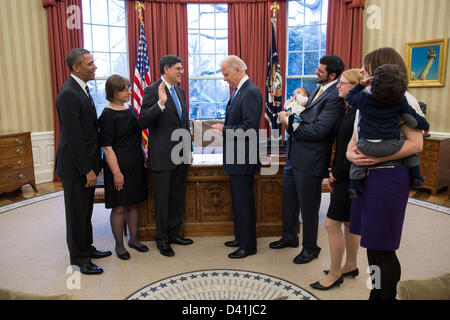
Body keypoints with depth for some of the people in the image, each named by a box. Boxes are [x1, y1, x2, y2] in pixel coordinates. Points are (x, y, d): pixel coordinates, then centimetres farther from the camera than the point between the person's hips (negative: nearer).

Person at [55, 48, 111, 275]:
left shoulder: (82, 88, 9)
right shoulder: (68, 94, -21)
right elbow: (73, 137, -23)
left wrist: (92, 165, 14)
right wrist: (87, 170, -20)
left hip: (86, 162, 9)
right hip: (75, 167, -9)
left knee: (86, 210, 21)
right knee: (77, 213, 7)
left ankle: (86, 248, 38)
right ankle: (80, 258, 23)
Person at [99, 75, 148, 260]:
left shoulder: (130, 109, 9)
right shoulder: (108, 115, -13)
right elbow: (107, 147, -16)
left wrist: (142, 156, 15)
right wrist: (116, 172, -19)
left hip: (135, 164, 7)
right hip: (119, 165, -7)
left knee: (133, 203, 15)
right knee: (119, 207, 3)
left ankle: (133, 239, 30)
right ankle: (119, 245, 19)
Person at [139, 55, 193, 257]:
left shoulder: (180, 91, 12)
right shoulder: (152, 91, -11)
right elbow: (143, 122, -20)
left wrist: (188, 149, 16)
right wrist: (160, 103, -33)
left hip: (180, 156, 7)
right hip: (162, 156, -7)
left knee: (178, 198, 16)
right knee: (162, 200, 5)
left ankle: (174, 233, 32)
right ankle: (162, 239, 22)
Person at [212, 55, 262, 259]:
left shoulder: (251, 92, -17)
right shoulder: (238, 91, 13)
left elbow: (250, 128, -25)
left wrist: (224, 129, -16)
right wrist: (223, 127, 5)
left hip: (243, 158, -10)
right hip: (236, 158, 10)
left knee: (244, 202, 1)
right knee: (238, 201, 19)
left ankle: (248, 246, 15)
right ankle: (240, 238, 34)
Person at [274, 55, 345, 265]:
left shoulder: (335, 97, -18)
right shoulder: (318, 89, 12)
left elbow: (318, 130, -24)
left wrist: (290, 125, -13)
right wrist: (290, 118, -6)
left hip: (310, 160, -9)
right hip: (295, 156, 9)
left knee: (308, 207, 7)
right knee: (288, 199, 21)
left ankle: (310, 248, 27)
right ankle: (289, 237, 41)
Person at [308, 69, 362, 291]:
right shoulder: (349, 110, 11)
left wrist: (338, 173, -12)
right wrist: (334, 172, 7)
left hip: (349, 178, -9)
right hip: (344, 176, 9)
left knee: (332, 224, -2)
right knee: (349, 222, 19)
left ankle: (335, 274, 15)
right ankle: (351, 266, 35)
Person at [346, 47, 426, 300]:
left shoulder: (402, 99, -7)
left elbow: (416, 143, -14)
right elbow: (353, 141, 15)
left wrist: (376, 157, -20)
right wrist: (351, 155, -7)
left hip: (388, 176, -7)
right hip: (364, 175, 7)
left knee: (382, 248, 2)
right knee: (372, 245, 15)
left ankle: (387, 295, 21)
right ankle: (376, 293, 29)